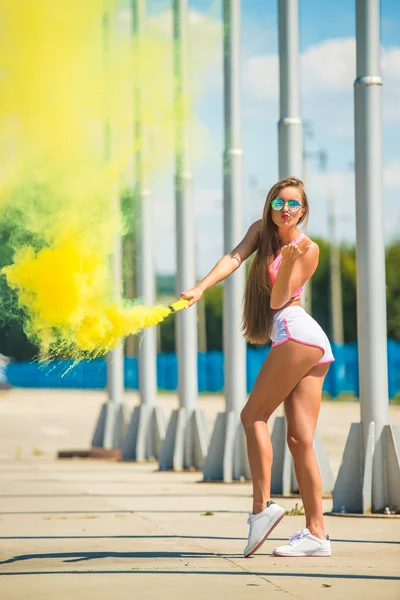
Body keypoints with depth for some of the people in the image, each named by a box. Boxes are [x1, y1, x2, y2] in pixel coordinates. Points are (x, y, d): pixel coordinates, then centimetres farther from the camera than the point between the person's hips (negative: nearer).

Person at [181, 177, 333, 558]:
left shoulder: (309, 249, -3)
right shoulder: (261, 231, 16)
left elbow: (278, 300, -8)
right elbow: (234, 258, -2)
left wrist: (288, 262, -24)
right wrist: (201, 288, -20)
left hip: (297, 333, -8)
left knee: (253, 414, -7)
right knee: (299, 439, 2)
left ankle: (262, 507, -9)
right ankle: (316, 533, -1)